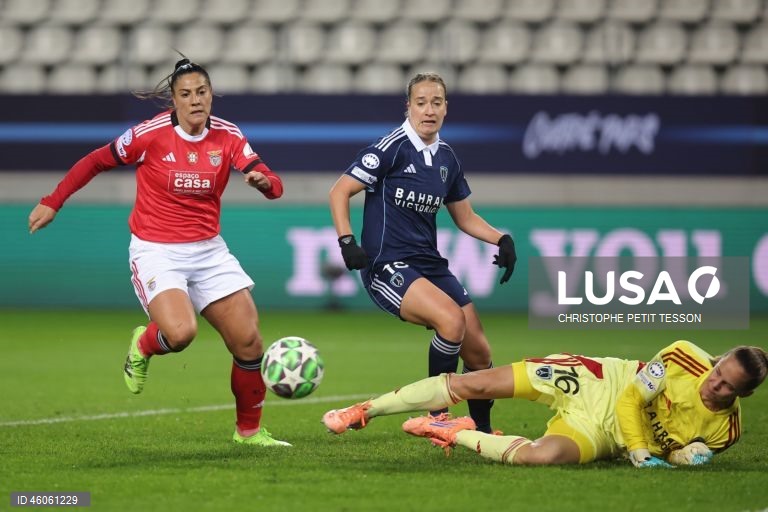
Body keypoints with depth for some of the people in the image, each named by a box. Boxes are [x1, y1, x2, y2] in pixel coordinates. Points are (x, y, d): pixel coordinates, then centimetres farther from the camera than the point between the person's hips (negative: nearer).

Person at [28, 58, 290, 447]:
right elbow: (95, 162, 2)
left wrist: (263, 181, -32)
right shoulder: (150, 134, -12)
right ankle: (143, 345, 10)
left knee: (249, 342, -3)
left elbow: (274, 186, -8)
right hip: (156, 251, -4)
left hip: (208, 251, 4)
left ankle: (249, 430, 17)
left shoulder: (227, 137, -2)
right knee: (180, 332, -29)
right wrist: (52, 202, 2)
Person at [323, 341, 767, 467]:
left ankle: (459, 435, -7)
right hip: (597, 383, 0)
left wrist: (679, 455, -18)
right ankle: (363, 412, 4)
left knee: (542, 455, -35)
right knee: (475, 384, -10)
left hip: (598, 434, 0)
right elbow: (629, 400, -12)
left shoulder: (726, 429, -12)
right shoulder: (684, 358, -17)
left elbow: (670, 451, 5)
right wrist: (638, 449, -25)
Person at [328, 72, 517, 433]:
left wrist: (501, 239, 5)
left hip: (430, 264, 7)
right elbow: (339, 192, -8)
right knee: (452, 319, -30)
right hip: (386, 266, -7)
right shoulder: (393, 147, -10)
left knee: (478, 352, 2)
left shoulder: (447, 158, 10)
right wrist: (347, 242, -19)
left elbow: (465, 217, 21)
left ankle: (482, 431, 23)